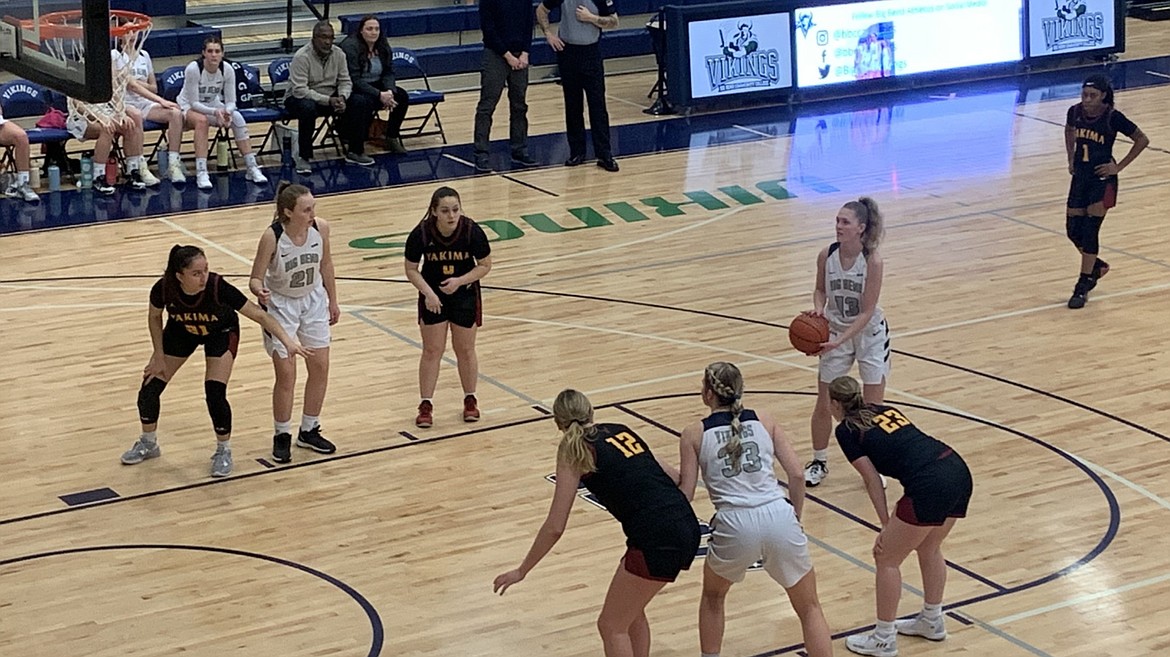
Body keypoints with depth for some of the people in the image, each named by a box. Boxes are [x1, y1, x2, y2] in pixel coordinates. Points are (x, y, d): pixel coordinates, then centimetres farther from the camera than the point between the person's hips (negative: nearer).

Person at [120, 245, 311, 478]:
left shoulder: (217, 287, -38)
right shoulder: (163, 288, -33)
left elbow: (260, 315, -34)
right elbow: (154, 316, -10)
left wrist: (287, 341, -45)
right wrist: (159, 355, -9)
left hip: (221, 333, -2)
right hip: (181, 331, 2)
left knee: (215, 394, -16)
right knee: (149, 389, 0)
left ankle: (224, 451, 10)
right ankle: (148, 444, 27)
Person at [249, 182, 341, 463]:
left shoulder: (320, 228, -17)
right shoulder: (272, 237, -29)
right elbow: (256, 278, -22)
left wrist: (333, 301, 9)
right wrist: (260, 291, -44)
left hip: (313, 302, 4)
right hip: (280, 305, -4)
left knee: (320, 367, 8)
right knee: (286, 373, -3)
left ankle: (309, 431, 26)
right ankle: (282, 436, 16)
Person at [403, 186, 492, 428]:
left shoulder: (472, 232, -23)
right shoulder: (421, 234, -23)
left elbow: (485, 265, -10)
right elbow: (411, 270, -10)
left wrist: (459, 281, -23)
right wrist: (428, 293, -23)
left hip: (465, 295, 0)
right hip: (433, 296, 0)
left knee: (465, 350, 12)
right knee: (432, 351, 4)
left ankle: (470, 399, 30)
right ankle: (426, 405, 15)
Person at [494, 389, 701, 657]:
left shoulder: (573, 448, 3)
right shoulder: (620, 431, 20)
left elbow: (555, 527, 1)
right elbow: (674, 476, 27)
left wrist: (521, 571, 11)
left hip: (657, 539, -7)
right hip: (687, 526, 7)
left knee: (612, 625, 10)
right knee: (631, 611, 27)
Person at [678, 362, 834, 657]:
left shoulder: (695, 434, 8)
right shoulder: (764, 420, 14)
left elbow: (685, 494, 5)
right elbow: (797, 474, 8)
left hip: (736, 525, -1)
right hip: (779, 518, 1)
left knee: (713, 596, 30)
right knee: (810, 609, 17)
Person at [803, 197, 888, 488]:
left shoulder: (872, 261, -25)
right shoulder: (826, 255, -15)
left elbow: (866, 312, -22)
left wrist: (838, 341, -31)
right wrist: (818, 309, -17)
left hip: (870, 334, -3)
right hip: (835, 332, 3)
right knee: (823, 404, 8)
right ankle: (819, 462, 27)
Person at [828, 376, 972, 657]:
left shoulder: (846, 430, 7)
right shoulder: (885, 409, 25)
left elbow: (872, 479, 3)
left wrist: (887, 525, 9)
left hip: (930, 486, -7)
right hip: (959, 472, 7)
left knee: (887, 559, 11)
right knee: (929, 548, 29)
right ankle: (932, 621, 43)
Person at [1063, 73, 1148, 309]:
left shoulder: (1112, 118, -18)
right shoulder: (1075, 112, -5)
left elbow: (1142, 140, -10)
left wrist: (1119, 166, -11)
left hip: (1102, 179, -5)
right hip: (1080, 177, 5)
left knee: (1090, 230, -7)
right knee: (1073, 230, 7)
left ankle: (1083, 285, 2)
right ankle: (1096, 265, 34)